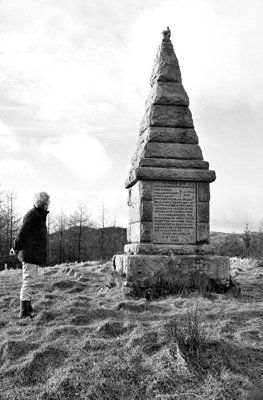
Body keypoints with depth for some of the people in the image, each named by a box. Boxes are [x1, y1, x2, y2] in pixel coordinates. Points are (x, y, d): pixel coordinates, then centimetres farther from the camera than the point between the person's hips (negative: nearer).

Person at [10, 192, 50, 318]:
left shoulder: (39, 214, 18)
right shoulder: (33, 214, -14)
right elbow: (23, 232, -15)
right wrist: (16, 249, -9)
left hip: (35, 255, 10)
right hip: (30, 254, -10)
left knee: (29, 281, 15)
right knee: (28, 281, -7)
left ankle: (28, 308, 25)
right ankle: (24, 311, -4)